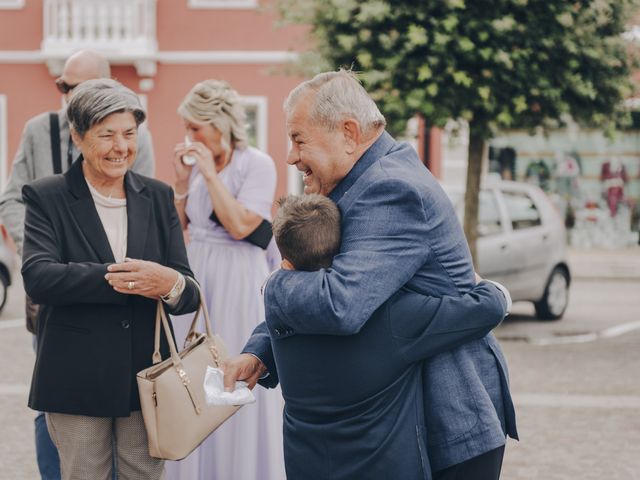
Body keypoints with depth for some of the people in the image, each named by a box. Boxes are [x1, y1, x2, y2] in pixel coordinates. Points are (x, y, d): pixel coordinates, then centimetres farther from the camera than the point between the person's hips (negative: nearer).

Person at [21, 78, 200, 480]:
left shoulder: (158, 197, 8)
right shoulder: (46, 198, -2)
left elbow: (188, 294, 2)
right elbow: (38, 278, -18)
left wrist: (172, 286, -24)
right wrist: (120, 278, -26)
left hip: (147, 378, 3)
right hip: (76, 382, -3)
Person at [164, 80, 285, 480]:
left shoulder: (257, 165, -10)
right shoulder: (199, 164, 7)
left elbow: (241, 225, -20)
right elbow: (177, 227, 9)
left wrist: (210, 174, -17)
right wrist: (182, 181, -3)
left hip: (239, 284, -6)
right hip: (198, 279, 6)